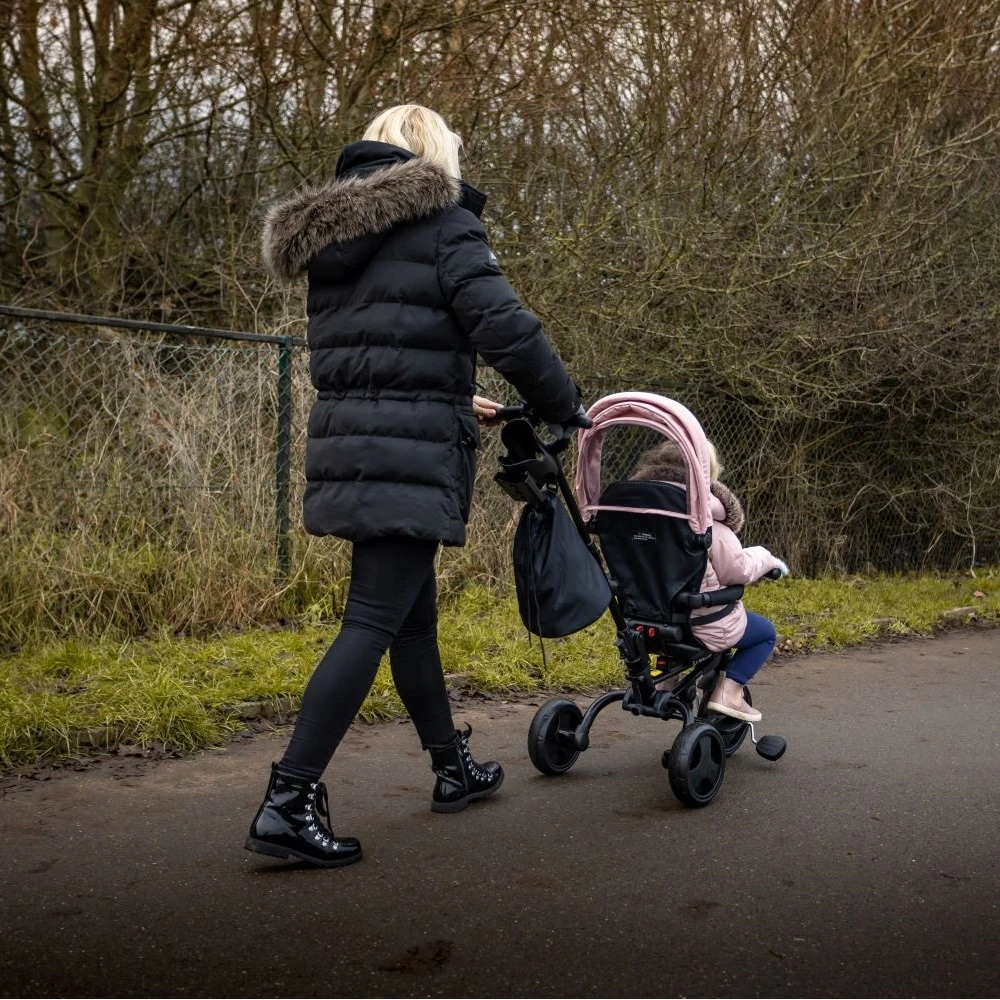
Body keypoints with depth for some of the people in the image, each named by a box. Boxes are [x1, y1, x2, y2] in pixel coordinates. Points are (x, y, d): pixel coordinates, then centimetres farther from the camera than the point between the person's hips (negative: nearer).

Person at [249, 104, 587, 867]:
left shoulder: (334, 237, 19)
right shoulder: (443, 224, -4)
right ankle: (289, 802, -11)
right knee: (373, 624, -8)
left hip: (348, 449, 8)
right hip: (411, 458, -8)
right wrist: (564, 405, 0)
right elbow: (505, 327, -14)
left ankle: (454, 768, 31)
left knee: (415, 615, 18)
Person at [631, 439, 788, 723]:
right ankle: (728, 692, 3)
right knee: (766, 633, 19)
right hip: (704, 625, -7)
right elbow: (737, 571, -15)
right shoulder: (707, 519, -18)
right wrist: (766, 558, 4)